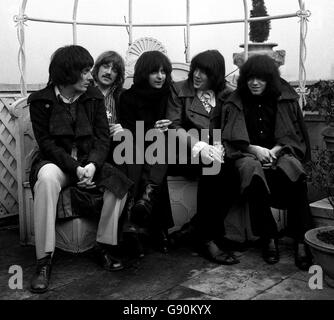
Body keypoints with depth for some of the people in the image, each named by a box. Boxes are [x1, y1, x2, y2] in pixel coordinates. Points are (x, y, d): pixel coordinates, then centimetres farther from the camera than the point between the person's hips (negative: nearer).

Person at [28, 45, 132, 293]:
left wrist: (91, 165, -23)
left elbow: (103, 138, -3)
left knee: (119, 180, -24)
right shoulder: (41, 100, -5)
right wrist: (75, 168, -24)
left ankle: (104, 246, -9)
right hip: (56, 162, -3)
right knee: (47, 178, -36)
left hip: (88, 161, 3)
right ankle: (44, 260, -30)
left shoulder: (94, 97, 3)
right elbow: (46, 143, -10)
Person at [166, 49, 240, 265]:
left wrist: (219, 147, -17)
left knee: (222, 165, -31)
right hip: (187, 151, -3)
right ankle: (209, 237, -25)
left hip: (215, 151, 3)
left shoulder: (227, 95, 14)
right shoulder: (179, 90, 7)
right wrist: (199, 145, -18)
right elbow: (174, 126, -3)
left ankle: (199, 226, -18)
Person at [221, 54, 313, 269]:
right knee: (253, 172, -37)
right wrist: (256, 149, -12)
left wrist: (275, 151, -10)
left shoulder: (286, 99, 10)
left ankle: (301, 241, -29)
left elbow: (294, 135, 9)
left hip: (280, 152, 1)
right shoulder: (236, 102, 10)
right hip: (248, 153, 0)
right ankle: (268, 238, -26)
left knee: (294, 171, -34)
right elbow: (233, 139, 5)